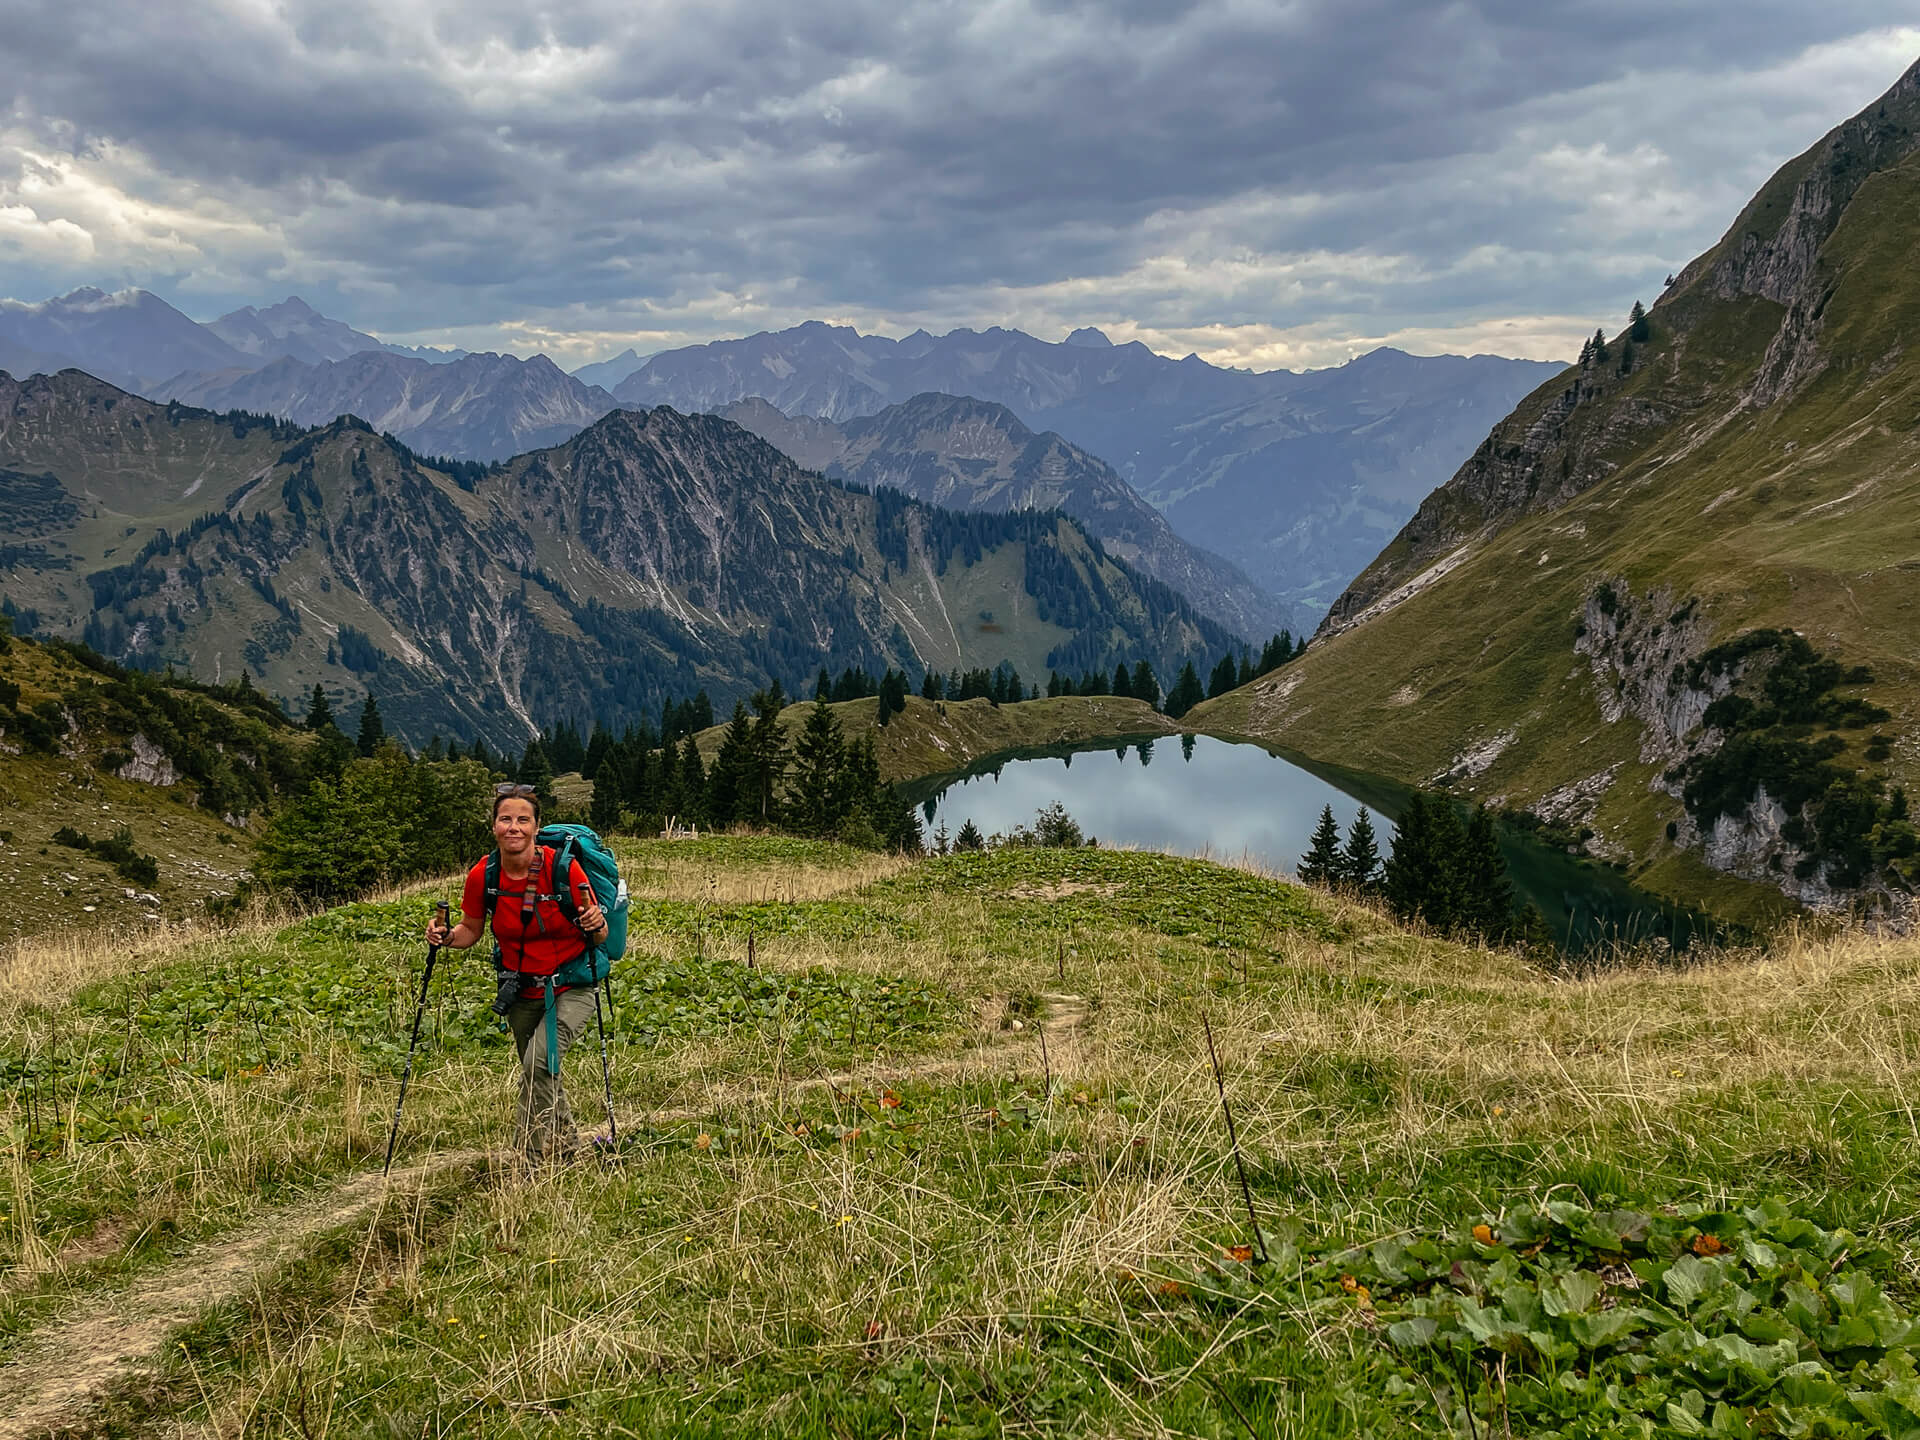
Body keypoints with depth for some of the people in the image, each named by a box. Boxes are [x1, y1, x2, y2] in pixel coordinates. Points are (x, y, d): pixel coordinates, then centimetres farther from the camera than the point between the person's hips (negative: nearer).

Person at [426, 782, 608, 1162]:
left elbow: (598, 937, -10)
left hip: (571, 988, -4)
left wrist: (596, 926, -33)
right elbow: (471, 930, 6)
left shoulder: (563, 868, -20)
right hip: (521, 993, 5)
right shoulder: (483, 876, -11)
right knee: (541, 1078, 17)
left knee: (539, 1064, -25)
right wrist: (446, 936, -15)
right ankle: (567, 1148, 41)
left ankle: (529, 1156, -12)